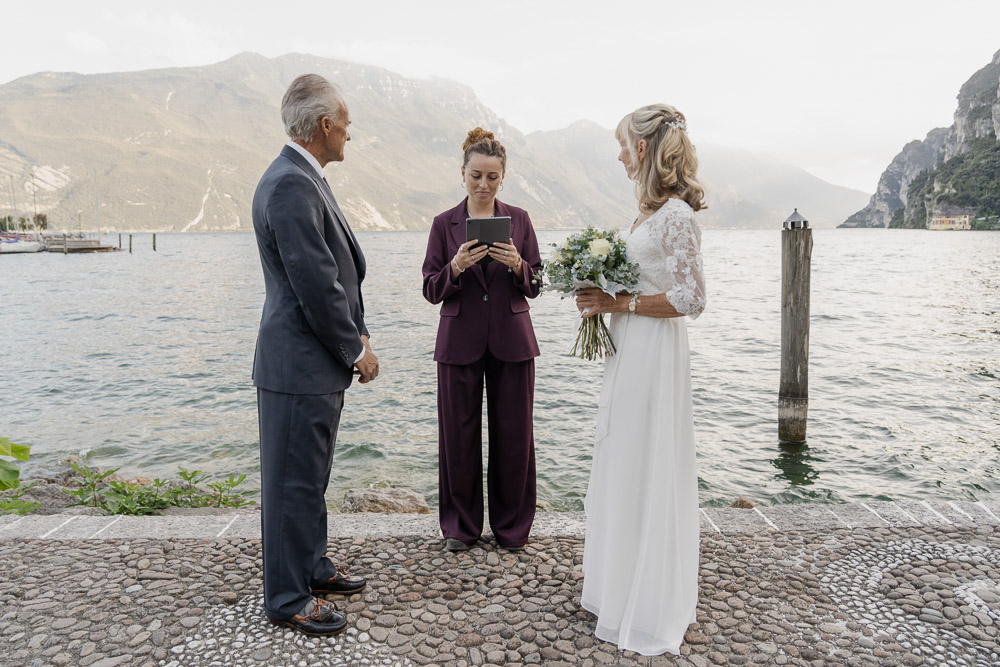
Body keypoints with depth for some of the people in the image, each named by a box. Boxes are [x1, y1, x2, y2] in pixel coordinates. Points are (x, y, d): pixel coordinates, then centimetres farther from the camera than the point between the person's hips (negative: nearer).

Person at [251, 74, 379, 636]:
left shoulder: (306, 179, 14)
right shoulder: (291, 184, -19)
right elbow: (316, 284, -22)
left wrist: (356, 338, 11)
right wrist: (356, 350, -11)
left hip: (323, 362, 10)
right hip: (300, 364, -10)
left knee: (311, 477, 21)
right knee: (294, 481, 3)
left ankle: (312, 566, 37)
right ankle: (289, 598, 18)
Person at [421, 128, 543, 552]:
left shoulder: (519, 220, 4)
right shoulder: (445, 224, 2)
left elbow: (535, 285, 4)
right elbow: (431, 291, -1)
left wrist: (516, 265, -17)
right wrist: (455, 267, -19)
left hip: (512, 341, 1)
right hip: (460, 342, 0)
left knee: (513, 433, 6)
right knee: (459, 433, 5)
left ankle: (512, 524, 24)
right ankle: (461, 524, 23)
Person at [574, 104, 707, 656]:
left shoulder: (675, 214, -16)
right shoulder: (651, 210, 12)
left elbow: (690, 299, -20)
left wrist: (618, 303, -18)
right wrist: (601, 295, 5)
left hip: (653, 355, -10)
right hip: (627, 352, 10)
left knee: (646, 474, 1)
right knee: (622, 470, 16)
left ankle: (651, 614, 19)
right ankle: (620, 588, 34)